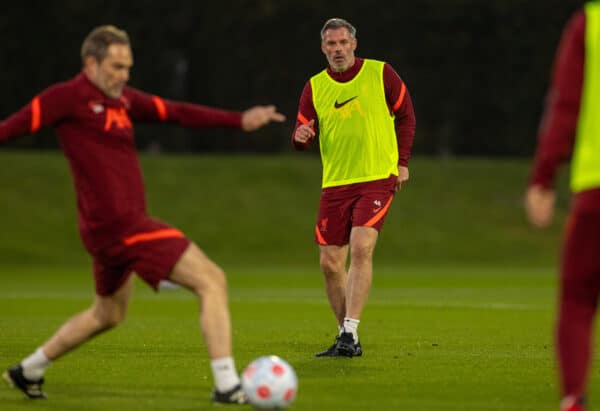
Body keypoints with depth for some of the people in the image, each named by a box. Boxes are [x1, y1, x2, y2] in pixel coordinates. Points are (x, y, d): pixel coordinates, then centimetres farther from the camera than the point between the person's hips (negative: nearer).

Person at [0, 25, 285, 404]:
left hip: (110, 229, 10)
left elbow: (177, 113, 8)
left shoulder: (123, 99, 13)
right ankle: (227, 385, -15)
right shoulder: (68, 98, -11)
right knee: (212, 281, -11)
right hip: (120, 225, -10)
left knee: (109, 313, 30)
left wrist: (240, 120, 0)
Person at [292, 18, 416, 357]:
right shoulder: (315, 87, 6)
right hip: (335, 183, 4)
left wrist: (403, 162, 2)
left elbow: (406, 115, 8)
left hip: (377, 179, -4)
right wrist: (301, 137, -18)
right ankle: (346, 337, 16)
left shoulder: (381, 74, -1)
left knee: (361, 248, -21)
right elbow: (302, 133, 7)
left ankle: (350, 332, -21)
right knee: (330, 263, 0)